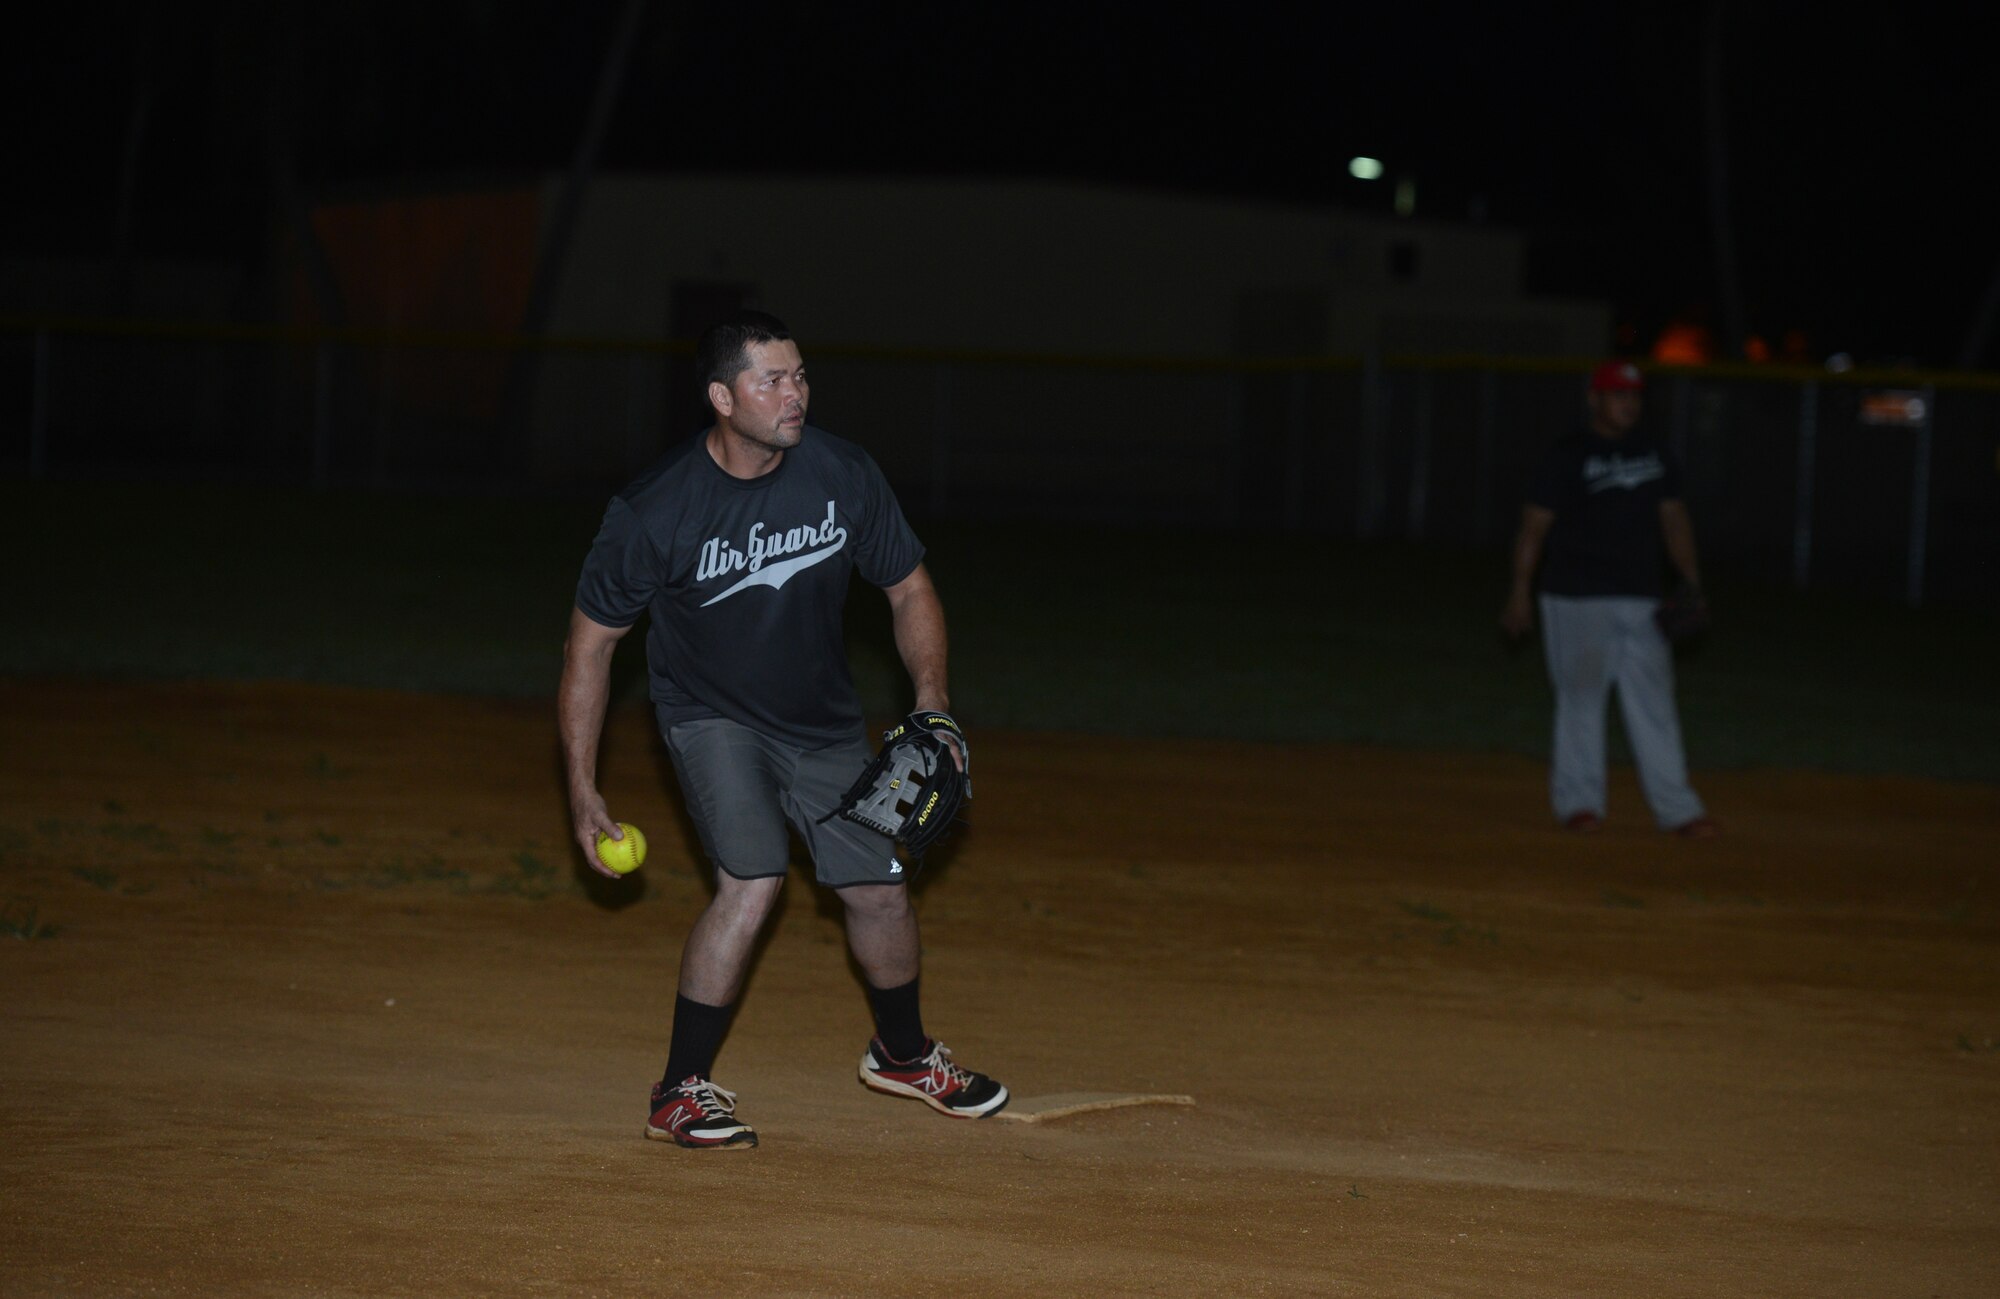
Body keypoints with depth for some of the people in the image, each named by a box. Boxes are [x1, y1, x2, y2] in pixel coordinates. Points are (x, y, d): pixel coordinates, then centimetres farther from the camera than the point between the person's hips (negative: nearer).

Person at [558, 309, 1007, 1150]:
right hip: (711, 718, -4)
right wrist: (582, 790, -17)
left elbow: (909, 589, -1)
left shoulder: (842, 475, -16)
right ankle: (681, 1094, -10)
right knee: (753, 882, -23)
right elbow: (591, 640, -14)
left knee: (878, 888, 8)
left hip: (824, 722, 4)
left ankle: (903, 1052, 38)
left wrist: (931, 698, -16)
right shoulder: (654, 512, -24)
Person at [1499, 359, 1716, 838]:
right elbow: (1534, 525, -4)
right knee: (1581, 697, 1)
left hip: (1639, 600, 4)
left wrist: (1691, 584, 4)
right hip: (1577, 599, -4)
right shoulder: (1567, 457, -4)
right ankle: (1578, 800, 11)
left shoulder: (1652, 456, 12)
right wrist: (1520, 592, -7)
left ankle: (1676, 807, 1)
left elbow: (1673, 517, 13)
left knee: (1654, 702, 1)